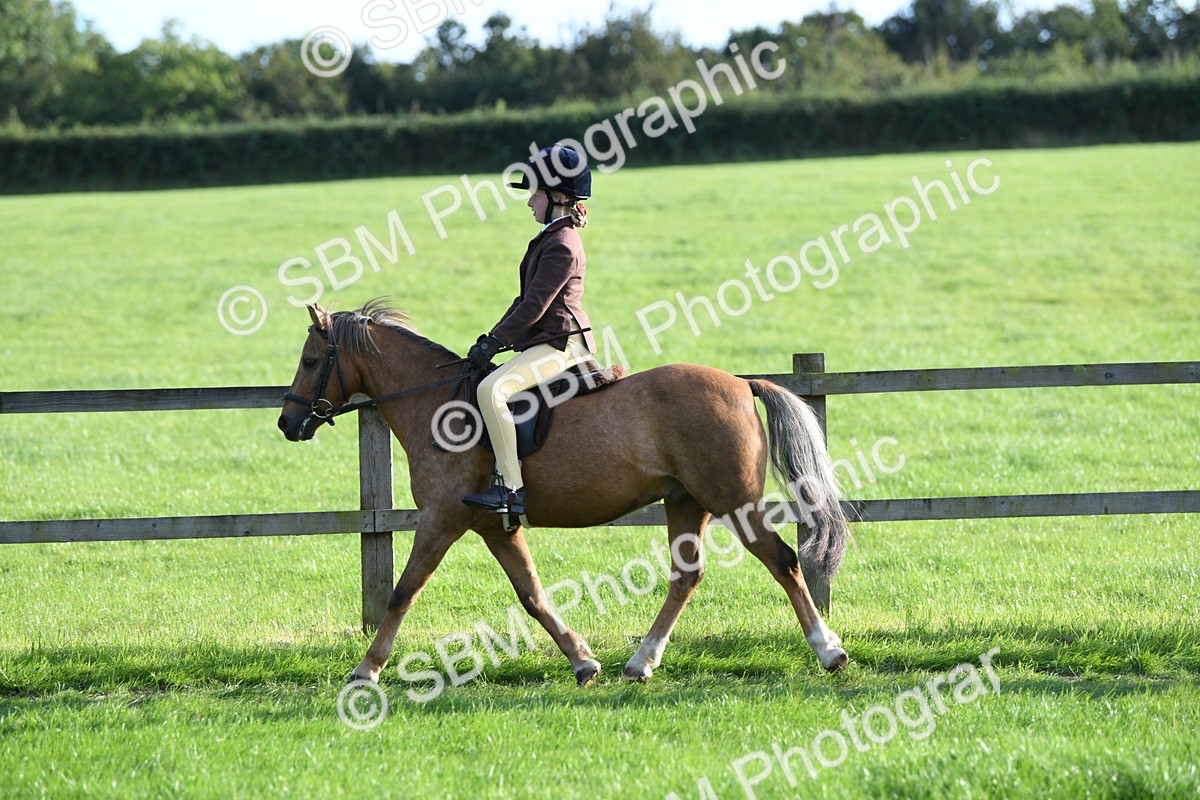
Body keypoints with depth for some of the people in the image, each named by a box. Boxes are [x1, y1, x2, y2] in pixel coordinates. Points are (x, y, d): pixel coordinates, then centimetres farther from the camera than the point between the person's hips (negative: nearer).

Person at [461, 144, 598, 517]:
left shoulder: (562, 246, -16)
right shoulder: (551, 239, 17)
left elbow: (535, 306, -20)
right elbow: (526, 300, 20)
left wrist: (495, 341, -17)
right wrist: (492, 338, 11)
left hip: (559, 345, -12)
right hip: (551, 343, 12)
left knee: (492, 388, -28)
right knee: (491, 387, 22)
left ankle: (511, 486, -30)